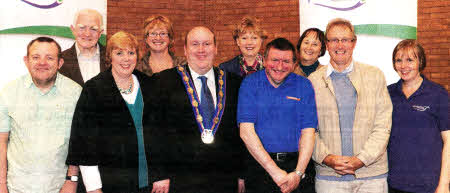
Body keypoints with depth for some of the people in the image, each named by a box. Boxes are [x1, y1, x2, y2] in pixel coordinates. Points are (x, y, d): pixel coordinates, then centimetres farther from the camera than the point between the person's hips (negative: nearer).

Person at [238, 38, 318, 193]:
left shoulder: (304, 86, 4)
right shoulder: (250, 84, -1)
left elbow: (308, 132, -2)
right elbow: (246, 131, -9)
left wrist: (298, 173, -15)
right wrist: (274, 171, -16)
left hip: (296, 163, 1)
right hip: (259, 163, -1)